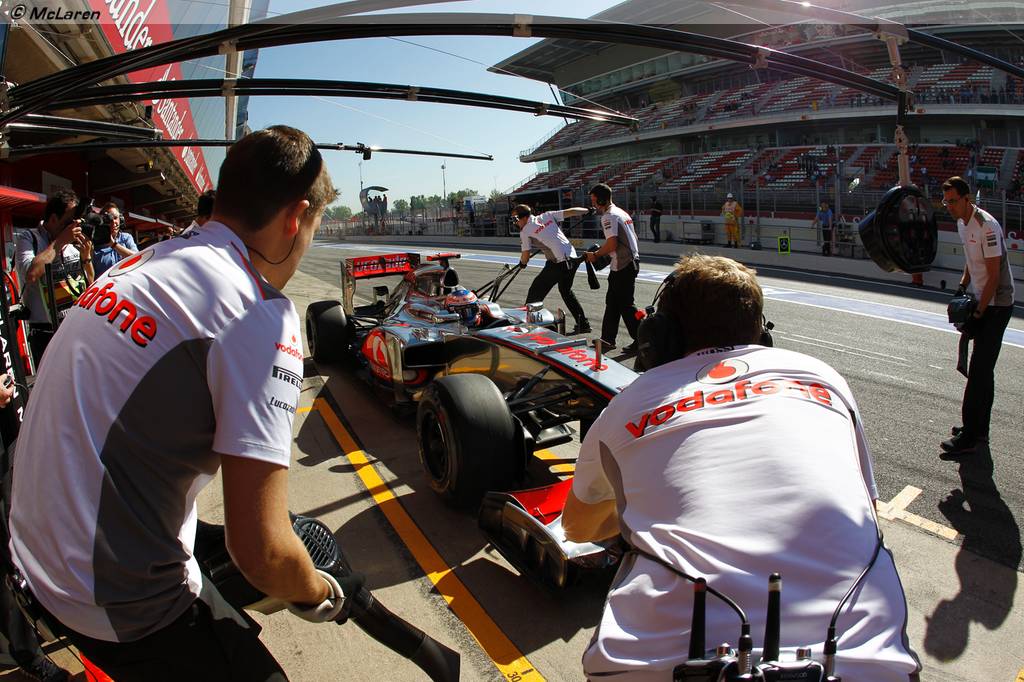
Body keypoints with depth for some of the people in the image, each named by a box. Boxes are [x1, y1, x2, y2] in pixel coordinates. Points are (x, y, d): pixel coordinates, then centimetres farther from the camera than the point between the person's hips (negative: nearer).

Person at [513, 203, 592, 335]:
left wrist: (522, 263, 23)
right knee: (566, 290, 26)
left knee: (535, 293, 3)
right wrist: (589, 210, 25)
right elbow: (570, 212, 11)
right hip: (573, 258, 7)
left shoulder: (525, 232, 0)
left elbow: (525, 257, 0)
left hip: (557, 263, -7)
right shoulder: (547, 216, 12)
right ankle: (583, 324, 29)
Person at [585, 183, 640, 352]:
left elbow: (612, 244, -24)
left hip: (623, 265, -10)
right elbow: (633, 237, 20)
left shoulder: (609, 216, -14)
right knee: (612, 301, 15)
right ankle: (607, 340, 22)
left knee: (625, 304, -4)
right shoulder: (621, 212, 16)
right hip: (632, 260, 10)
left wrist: (595, 255, -9)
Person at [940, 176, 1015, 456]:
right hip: (980, 301, 10)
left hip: (996, 305, -9)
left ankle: (969, 437, -5)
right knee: (982, 369, 15)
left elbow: (994, 275, -20)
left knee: (979, 370, -10)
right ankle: (979, 429, 26)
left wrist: (978, 312, -18)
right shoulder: (962, 223, 9)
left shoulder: (987, 226, -20)